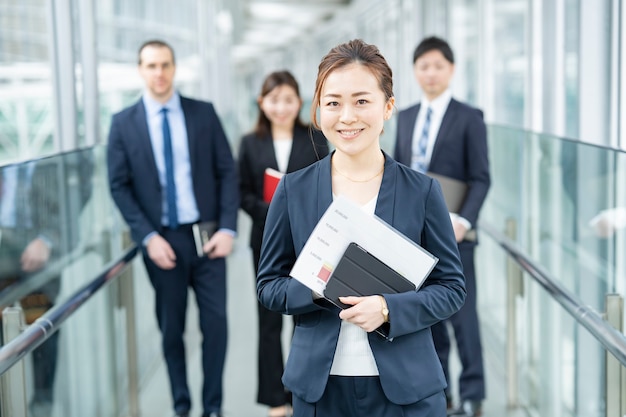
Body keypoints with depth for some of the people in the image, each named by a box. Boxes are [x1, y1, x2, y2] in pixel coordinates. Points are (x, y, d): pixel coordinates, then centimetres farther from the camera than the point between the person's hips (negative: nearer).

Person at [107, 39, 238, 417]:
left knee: (216, 323, 1)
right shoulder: (124, 123, 1)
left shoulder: (204, 113, 2)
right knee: (171, 328, 9)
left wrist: (227, 228, -7)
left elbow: (227, 172, 2)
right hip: (161, 241, 0)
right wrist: (148, 238, -10)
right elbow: (120, 186, 0)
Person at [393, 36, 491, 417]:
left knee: (461, 314, 0)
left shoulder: (469, 118, -3)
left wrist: (464, 220, -19)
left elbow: (480, 178, -7)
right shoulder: (406, 117, 13)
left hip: (451, 233, -5)